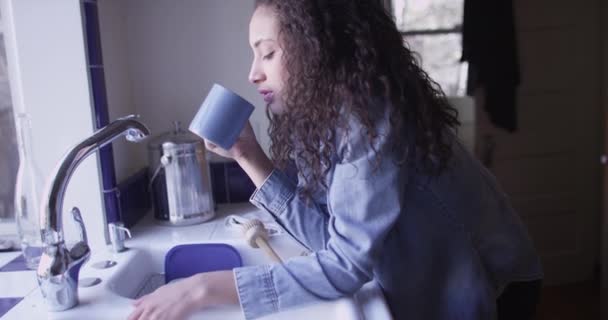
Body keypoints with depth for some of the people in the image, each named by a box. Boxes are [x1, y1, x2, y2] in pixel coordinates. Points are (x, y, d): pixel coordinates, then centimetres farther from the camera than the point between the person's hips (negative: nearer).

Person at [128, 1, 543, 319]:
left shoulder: (369, 115, -28)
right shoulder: (317, 115, -4)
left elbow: (346, 264, -32)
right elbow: (330, 235, -10)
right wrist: (249, 156, -15)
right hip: (420, 284, 6)